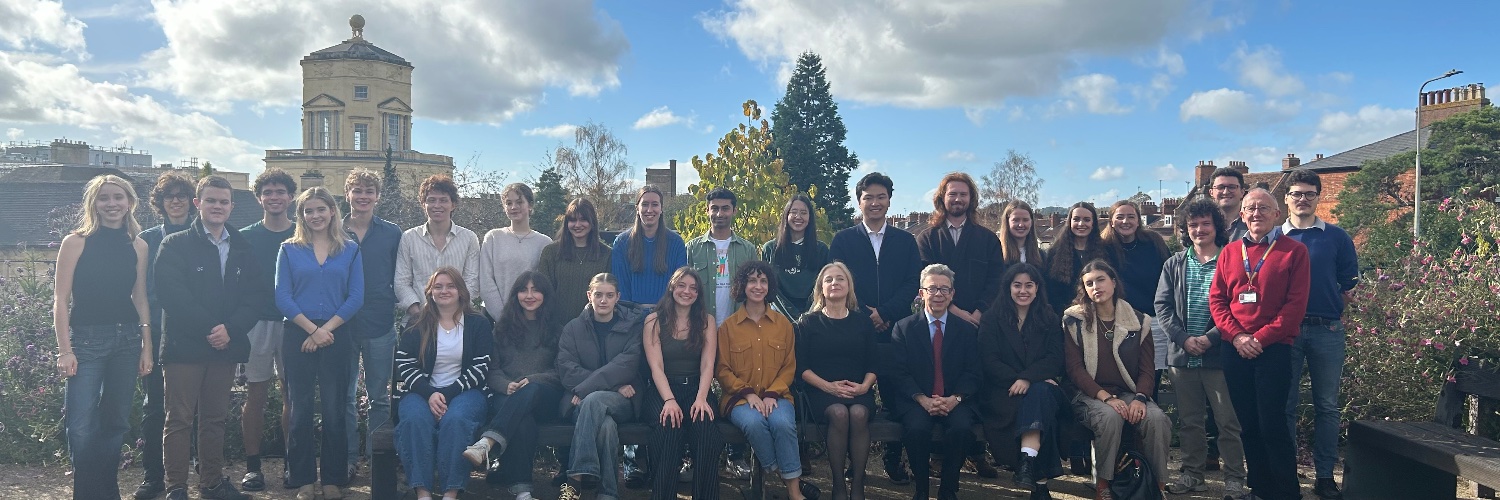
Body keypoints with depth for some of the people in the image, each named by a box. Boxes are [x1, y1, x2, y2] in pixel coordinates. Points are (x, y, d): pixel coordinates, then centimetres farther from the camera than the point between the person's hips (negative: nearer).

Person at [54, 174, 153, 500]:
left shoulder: (137, 246, 7)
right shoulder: (76, 242, -3)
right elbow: (60, 299, -4)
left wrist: (146, 347, 7)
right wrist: (65, 349, -10)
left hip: (127, 339, 4)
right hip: (86, 338, -3)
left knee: (115, 422, 11)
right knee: (82, 426, -7)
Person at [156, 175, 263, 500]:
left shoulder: (242, 248, 12)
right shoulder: (175, 245, 0)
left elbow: (257, 295, 4)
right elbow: (171, 294, -12)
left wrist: (231, 328, -11)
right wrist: (208, 328, -17)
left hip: (225, 347, 4)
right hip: (184, 345, -4)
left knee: (215, 418, 11)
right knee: (180, 419, 0)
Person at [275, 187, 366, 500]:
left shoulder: (350, 250, 7)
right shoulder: (289, 250, 6)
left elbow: (355, 298, -1)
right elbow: (282, 297, -2)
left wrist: (325, 329, -11)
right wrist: (312, 329, -12)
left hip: (336, 337, 0)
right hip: (298, 337, 0)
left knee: (334, 410, 4)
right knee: (300, 410, 4)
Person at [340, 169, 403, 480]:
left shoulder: (392, 234, 4)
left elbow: (398, 279, 8)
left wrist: (391, 306, -2)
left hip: (380, 325, 0)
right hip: (341, 324, 0)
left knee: (379, 396, 6)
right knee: (345, 396, 6)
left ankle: (377, 455, 17)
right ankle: (348, 457, 16)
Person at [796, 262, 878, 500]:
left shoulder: (863, 322, 14)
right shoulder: (808, 322, 8)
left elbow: (873, 364, 11)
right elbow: (802, 367, 1)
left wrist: (864, 386, -10)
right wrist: (828, 386, -13)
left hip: (858, 390, 1)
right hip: (821, 390, -1)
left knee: (858, 413, -32)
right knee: (839, 413, -33)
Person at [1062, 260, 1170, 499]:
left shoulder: (1138, 321, 6)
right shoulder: (1074, 320, 1)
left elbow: (1147, 368, 4)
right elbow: (1075, 368, -6)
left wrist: (1139, 398, -17)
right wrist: (1107, 398, -18)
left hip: (1130, 393, 2)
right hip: (1092, 395, -2)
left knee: (1157, 419, -29)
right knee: (1110, 417, -35)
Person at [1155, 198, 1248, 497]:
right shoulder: (1174, 264, 11)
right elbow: (1162, 306, 5)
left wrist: (1211, 337, -16)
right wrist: (1183, 338, -8)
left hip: (1219, 354, -4)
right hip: (1182, 355, 4)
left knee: (1228, 420, 0)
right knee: (1189, 420, 12)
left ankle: (1234, 479, 10)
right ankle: (1192, 474, 22)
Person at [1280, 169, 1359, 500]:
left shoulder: (1337, 237, 6)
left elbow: (1350, 285, 7)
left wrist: (1336, 313, -3)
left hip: (1327, 330, 0)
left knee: (1327, 406, 5)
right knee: (1285, 404, 4)